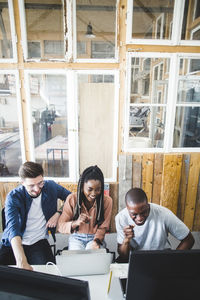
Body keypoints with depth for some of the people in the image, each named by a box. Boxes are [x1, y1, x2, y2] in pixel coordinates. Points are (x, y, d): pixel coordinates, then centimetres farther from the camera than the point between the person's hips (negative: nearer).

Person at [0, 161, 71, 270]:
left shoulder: (51, 186, -6)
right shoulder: (13, 197, -15)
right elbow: (12, 227, -28)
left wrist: (58, 213, -9)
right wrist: (21, 261, -41)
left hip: (39, 243, 1)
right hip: (14, 243, 0)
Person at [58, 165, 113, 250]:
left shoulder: (107, 201, -12)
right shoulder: (72, 199, -14)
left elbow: (103, 227, -3)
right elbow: (60, 226, -12)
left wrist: (96, 241, -22)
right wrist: (76, 223, -31)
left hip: (96, 237, 1)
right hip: (77, 238, 0)